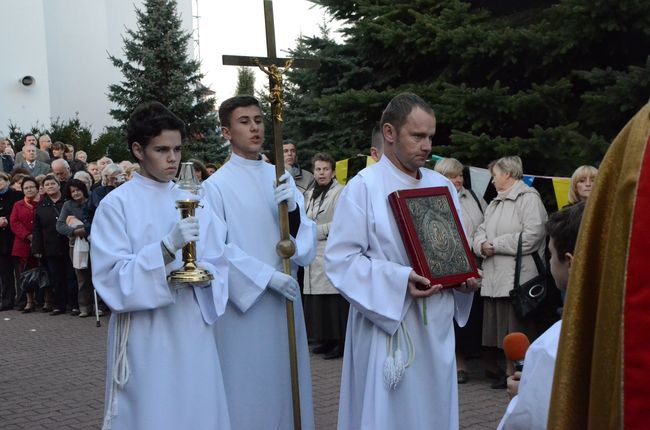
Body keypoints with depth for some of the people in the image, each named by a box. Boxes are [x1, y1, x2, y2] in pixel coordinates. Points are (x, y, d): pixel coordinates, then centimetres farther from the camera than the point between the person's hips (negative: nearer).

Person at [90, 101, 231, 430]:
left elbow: (217, 266, 9)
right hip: (145, 335, -4)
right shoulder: (117, 204, -5)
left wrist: (201, 273, -14)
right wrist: (168, 247, -25)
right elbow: (112, 278, -13)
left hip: (193, 330, 5)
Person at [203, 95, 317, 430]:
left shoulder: (282, 178, 9)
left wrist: (293, 210, -14)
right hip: (244, 301, -5)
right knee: (249, 388, 1)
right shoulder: (216, 185, -6)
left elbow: (306, 239, 6)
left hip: (285, 300, 5)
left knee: (285, 384, 11)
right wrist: (267, 276, -16)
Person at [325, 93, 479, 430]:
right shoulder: (364, 186, -9)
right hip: (386, 327, -6)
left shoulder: (443, 186, 10)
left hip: (436, 327, 6)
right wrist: (399, 280, -23)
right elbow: (340, 260, -14)